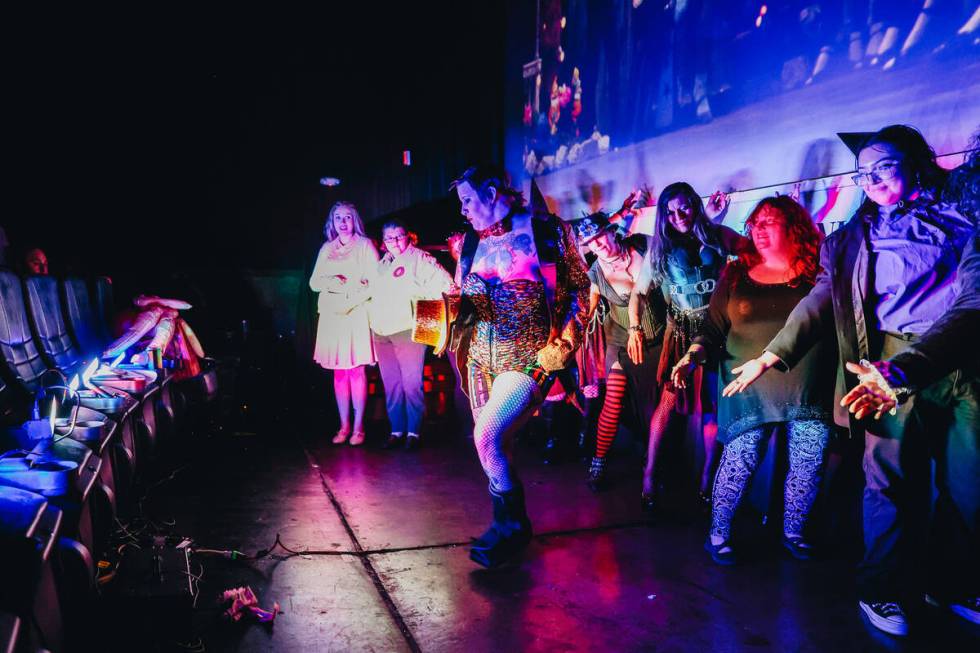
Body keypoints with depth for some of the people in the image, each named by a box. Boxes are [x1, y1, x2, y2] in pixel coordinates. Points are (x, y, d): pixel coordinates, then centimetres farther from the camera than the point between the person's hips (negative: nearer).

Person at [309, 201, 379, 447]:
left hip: (356, 314, -4)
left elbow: (374, 283, -4)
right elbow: (314, 283, 13)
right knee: (339, 372, 3)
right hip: (332, 315, 4)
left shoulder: (365, 245, 4)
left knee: (356, 370, -7)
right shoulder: (326, 249, 17)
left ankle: (358, 427, -2)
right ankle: (344, 426, 8)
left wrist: (350, 302, -15)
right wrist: (330, 282, -8)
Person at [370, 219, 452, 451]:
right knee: (391, 385, 8)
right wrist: (372, 316, 16)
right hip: (381, 333, 6)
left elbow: (444, 284, -11)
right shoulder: (381, 264, 19)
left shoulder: (420, 259, -2)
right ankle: (396, 430, 15)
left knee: (411, 383, -5)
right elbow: (373, 294, 30)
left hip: (408, 331, -6)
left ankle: (413, 432, 3)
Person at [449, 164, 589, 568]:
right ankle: (509, 526, 28)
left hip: (529, 356, -6)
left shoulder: (544, 230, -4)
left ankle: (510, 525, 4)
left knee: (487, 436, -18)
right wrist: (453, 305, 0)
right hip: (482, 356, 6)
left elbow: (579, 288, -1)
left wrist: (563, 344, -8)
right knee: (492, 443, 8)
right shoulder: (470, 241, 13)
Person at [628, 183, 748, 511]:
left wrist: (717, 222, -8)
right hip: (681, 333, 0)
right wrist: (634, 328, -3)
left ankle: (707, 476, 17)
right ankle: (649, 474, 7)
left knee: (713, 403, 3)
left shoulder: (717, 237, 2)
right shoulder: (660, 249, 5)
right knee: (669, 401, -4)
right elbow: (637, 292, 8)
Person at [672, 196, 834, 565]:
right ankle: (719, 534, 15)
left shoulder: (819, 272, 4)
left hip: (811, 391, 1)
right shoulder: (736, 275, 7)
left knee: (808, 466, 7)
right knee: (739, 462, -2)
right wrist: (694, 355, -11)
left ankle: (793, 533, 29)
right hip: (751, 389, -1)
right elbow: (714, 328, 6)